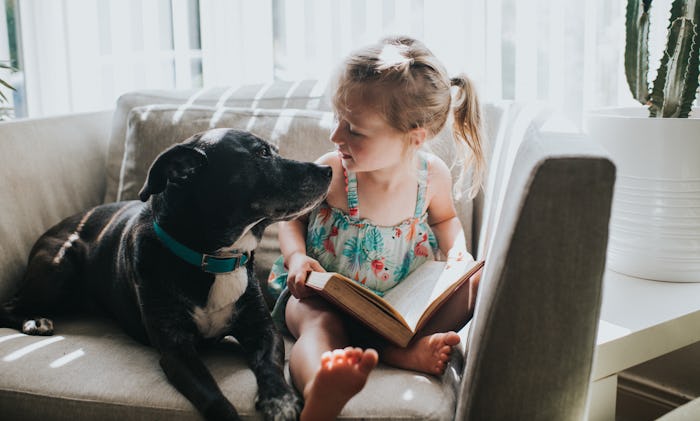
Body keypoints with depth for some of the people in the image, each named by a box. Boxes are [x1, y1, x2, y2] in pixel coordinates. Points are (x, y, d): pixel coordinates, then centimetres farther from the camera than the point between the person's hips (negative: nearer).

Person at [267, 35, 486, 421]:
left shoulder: (433, 175, -9)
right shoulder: (331, 173, -18)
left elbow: (444, 217, 14)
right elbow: (291, 217, 0)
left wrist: (457, 251, -6)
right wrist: (296, 256, -20)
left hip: (404, 299, 4)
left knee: (475, 280, -14)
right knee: (320, 324, -36)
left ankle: (399, 348, -31)